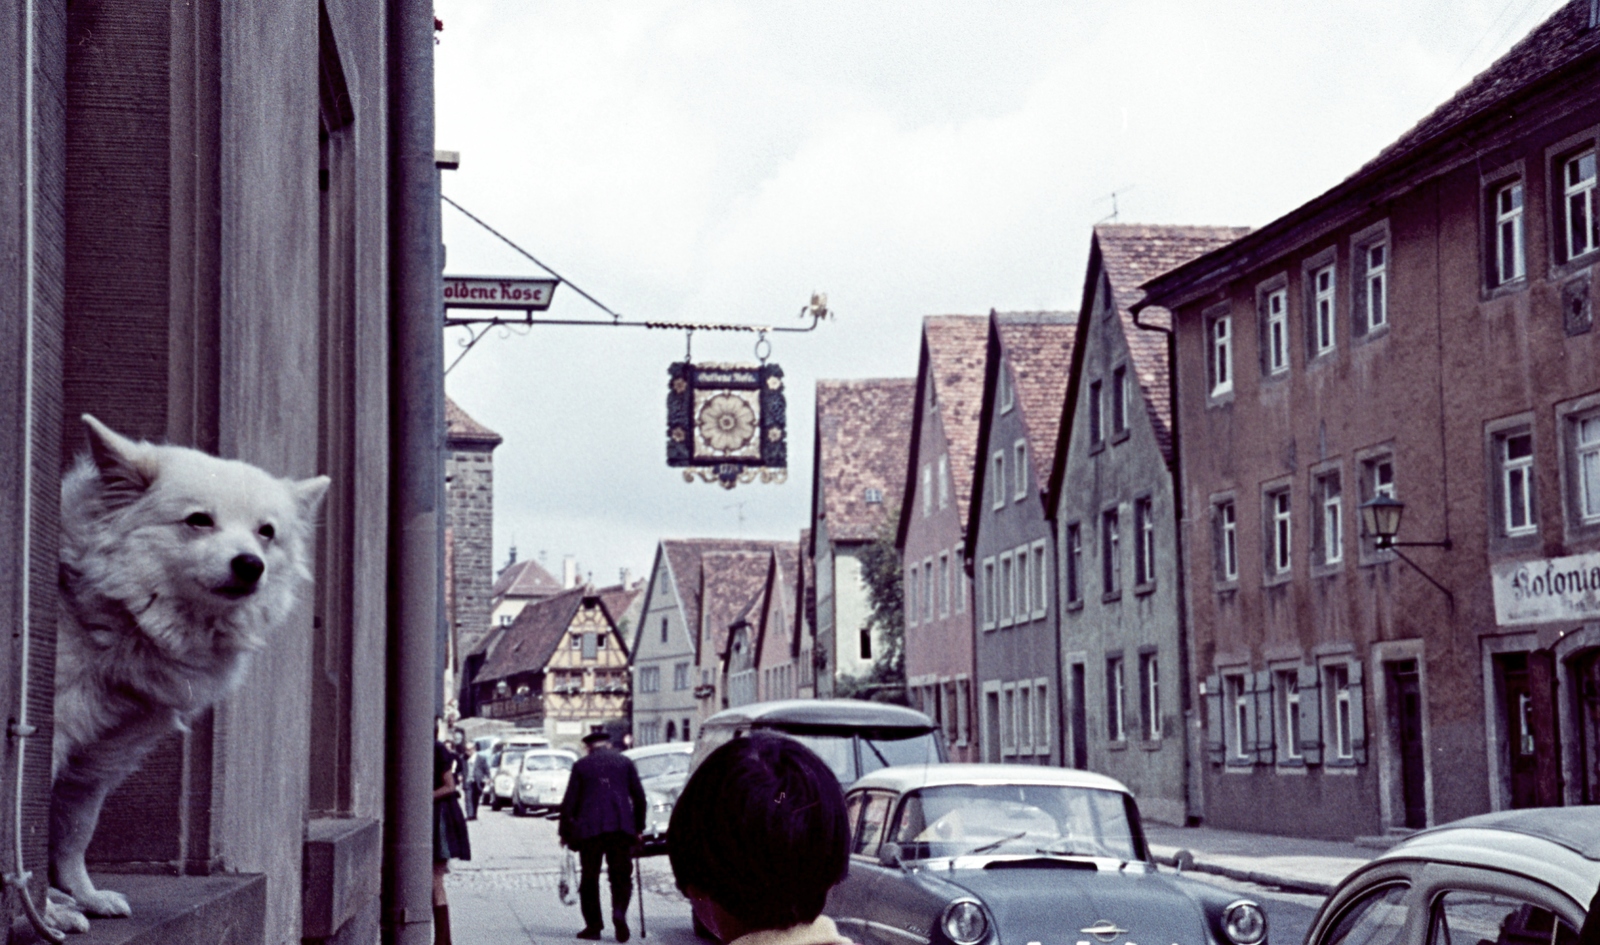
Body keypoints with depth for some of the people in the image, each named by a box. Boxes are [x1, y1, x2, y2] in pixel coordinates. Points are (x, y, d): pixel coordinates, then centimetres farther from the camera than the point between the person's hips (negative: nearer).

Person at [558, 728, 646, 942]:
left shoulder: (581, 765, 6)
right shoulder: (625, 762, 10)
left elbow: (569, 801, 3)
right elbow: (639, 796, 8)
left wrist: (565, 831, 10)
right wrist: (639, 827, 16)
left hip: (589, 829, -1)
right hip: (621, 828, 1)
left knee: (589, 878, 10)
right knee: (621, 876, 6)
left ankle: (593, 925, 8)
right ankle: (619, 912, -19)